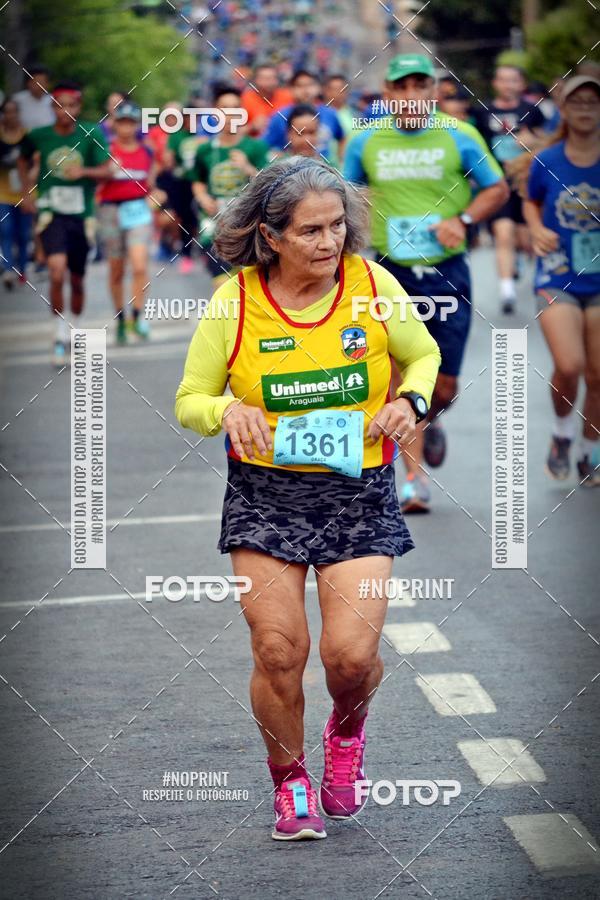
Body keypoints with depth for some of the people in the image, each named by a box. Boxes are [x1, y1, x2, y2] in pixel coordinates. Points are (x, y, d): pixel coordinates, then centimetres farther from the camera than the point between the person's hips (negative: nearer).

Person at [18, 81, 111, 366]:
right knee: (57, 271, -22)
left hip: (81, 216, 1)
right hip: (51, 214, -1)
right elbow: (24, 159, 18)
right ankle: (60, 334, -11)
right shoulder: (39, 136, -2)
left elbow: (106, 170, -6)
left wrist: (84, 171, -24)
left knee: (77, 280, 12)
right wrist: (26, 192, 9)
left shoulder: (92, 134, -4)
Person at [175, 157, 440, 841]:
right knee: (277, 650, -7)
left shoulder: (374, 285, -4)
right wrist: (228, 411, -19)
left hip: (359, 493, 0)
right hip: (265, 494, 0)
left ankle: (347, 732, 26)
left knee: (351, 655, -11)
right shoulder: (233, 302, -6)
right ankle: (290, 785, 19)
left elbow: (426, 356, 14)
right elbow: (190, 400, 4)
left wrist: (409, 400, -7)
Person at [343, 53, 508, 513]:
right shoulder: (365, 143, 2)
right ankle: (415, 479, -2)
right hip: (392, 273, 0)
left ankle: (431, 424, 37)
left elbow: (497, 189, 5)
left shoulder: (460, 138, -2)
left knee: (444, 384, 1)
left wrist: (462, 220, -11)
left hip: (446, 272, 0)